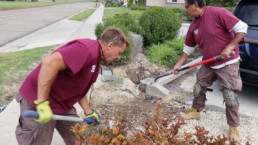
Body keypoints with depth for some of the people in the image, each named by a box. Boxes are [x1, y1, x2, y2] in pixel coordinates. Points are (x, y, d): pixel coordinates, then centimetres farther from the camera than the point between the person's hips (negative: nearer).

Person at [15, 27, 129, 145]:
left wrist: (89, 113, 16)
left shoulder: (95, 58, 9)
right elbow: (49, 62, -36)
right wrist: (42, 103, -33)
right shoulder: (88, 49, -24)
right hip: (37, 101, -9)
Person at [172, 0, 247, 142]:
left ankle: (233, 127, 13)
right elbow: (188, 48, 11)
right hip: (208, 64, 7)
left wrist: (229, 47, -23)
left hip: (228, 63, -6)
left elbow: (242, 28, -17)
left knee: (230, 96, -5)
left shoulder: (218, 13, -19)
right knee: (198, 88, 13)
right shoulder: (193, 26, 2)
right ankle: (196, 111, 36)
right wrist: (178, 64, 9)